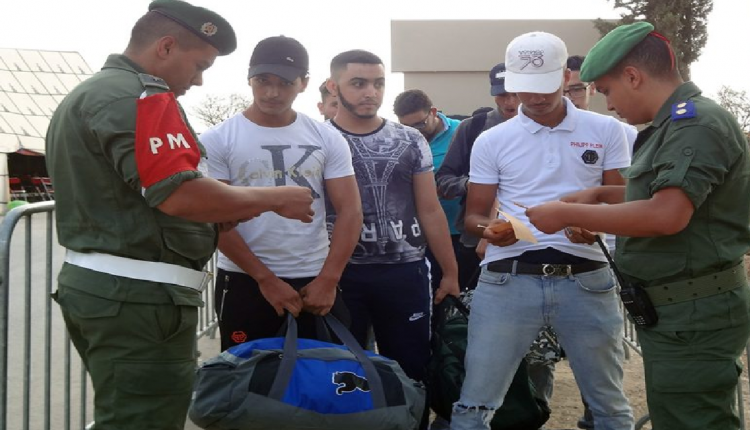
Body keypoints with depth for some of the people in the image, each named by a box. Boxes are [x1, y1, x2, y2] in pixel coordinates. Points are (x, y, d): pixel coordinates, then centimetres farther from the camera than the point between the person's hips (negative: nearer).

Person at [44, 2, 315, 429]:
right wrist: (276, 198, -14)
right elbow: (179, 194, -26)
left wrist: (221, 211, 15)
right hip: (138, 295, -11)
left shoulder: (87, 94, 19)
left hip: (90, 281, 11)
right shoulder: (139, 95, -15)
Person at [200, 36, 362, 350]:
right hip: (245, 282, -2)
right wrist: (266, 279, -10)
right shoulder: (217, 141, -2)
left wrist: (328, 280, -8)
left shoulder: (328, 139, 4)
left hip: (316, 281, 2)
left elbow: (350, 210, 1)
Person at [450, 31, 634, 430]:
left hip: (585, 279, 1)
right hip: (507, 279, 0)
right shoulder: (491, 141, 6)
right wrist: (490, 229, -15)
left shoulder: (606, 130, 7)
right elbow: (473, 216, 9)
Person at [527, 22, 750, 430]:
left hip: (694, 314, -10)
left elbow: (667, 215, -29)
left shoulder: (697, 123, -17)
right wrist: (599, 194, 16)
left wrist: (568, 214, -20)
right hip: (674, 310, 10)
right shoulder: (674, 125, 15)